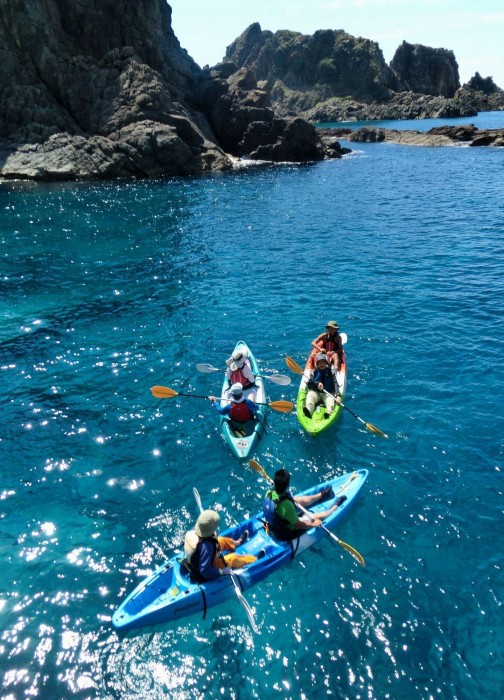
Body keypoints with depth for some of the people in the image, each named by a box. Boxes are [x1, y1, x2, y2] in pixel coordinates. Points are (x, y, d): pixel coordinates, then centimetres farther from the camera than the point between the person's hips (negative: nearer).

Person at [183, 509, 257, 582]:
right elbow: (205, 571, -37)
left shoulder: (191, 532, -21)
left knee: (222, 541, 16)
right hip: (205, 577, -7)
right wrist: (222, 571, -23)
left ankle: (238, 542, 46)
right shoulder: (206, 546, -42)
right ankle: (255, 559, 27)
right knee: (232, 558, 2)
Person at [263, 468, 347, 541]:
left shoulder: (269, 493, -21)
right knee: (316, 517, 11)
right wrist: (313, 524, -11)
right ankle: (335, 506, 38)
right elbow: (298, 524, -26)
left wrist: (292, 500, 11)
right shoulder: (287, 505, -40)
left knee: (299, 500, 18)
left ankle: (322, 495, 43)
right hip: (286, 533, -6)